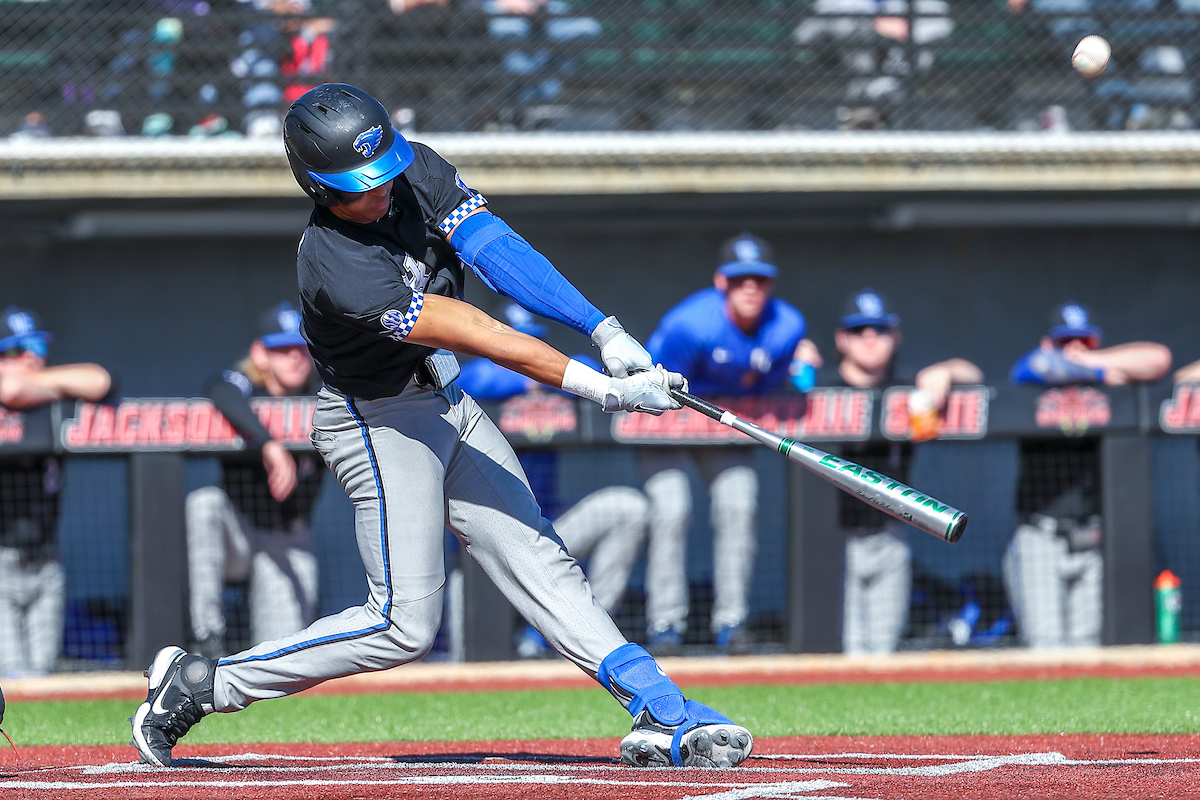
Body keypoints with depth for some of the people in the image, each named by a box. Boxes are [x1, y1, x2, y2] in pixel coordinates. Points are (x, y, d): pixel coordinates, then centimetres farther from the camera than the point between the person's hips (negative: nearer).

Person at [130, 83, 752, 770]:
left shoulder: (415, 169, -10)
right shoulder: (336, 268, -32)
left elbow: (499, 251, -18)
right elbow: (476, 335, -35)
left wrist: (605, 330, -30)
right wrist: (604, 389, -37)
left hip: (446, 404, 8)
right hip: (377, 423, -8)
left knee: (541, 561, 4)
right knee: (405, 624, -8)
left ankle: (663, 715, 1)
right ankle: (206, 684, 0)